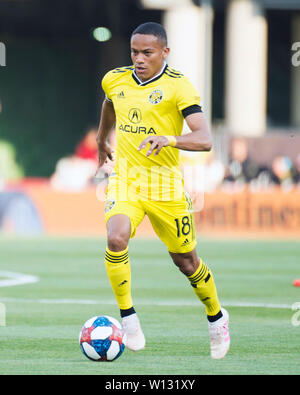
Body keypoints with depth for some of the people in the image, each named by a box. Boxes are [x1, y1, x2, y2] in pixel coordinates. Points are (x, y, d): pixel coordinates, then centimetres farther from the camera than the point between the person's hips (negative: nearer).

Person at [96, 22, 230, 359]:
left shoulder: (177, 86, -12)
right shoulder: (115, 80, 2)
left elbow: (204, 139, -21)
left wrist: (168, 139, -38)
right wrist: (101, 140, 39)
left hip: (164, 183, -2)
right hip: (125, 180, 2)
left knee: (185, 260, 9)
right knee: (116, 239, -26)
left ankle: (216, 317, 36)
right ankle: (128, 317, -11)